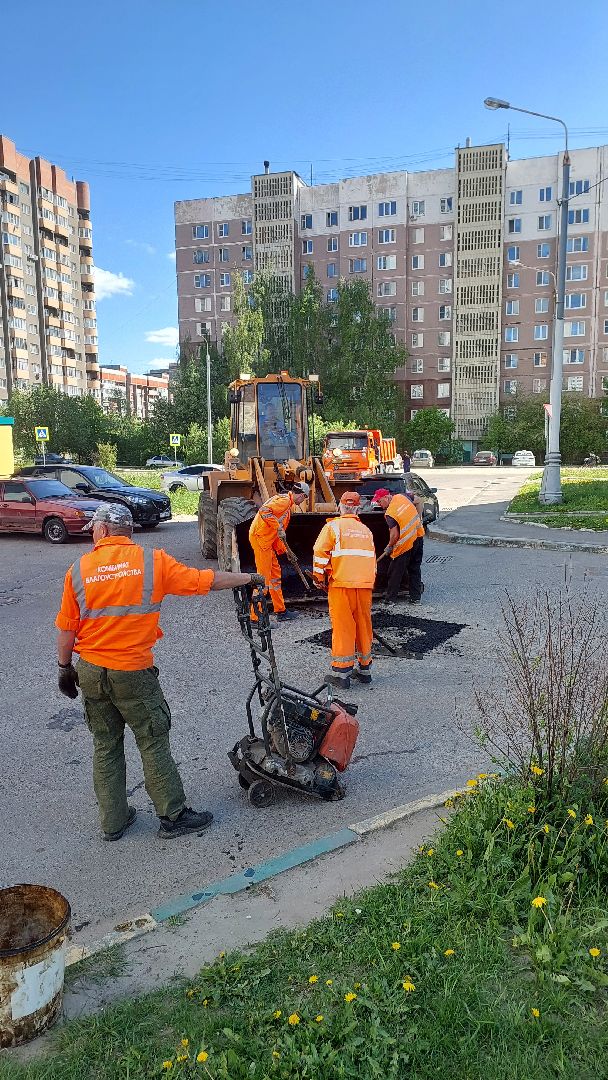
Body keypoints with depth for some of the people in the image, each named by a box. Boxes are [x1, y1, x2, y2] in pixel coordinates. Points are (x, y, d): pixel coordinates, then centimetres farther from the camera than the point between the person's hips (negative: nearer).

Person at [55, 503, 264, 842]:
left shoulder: (79, 570, -2)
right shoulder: (152, 560, -9)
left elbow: (66, 629, 2)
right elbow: (205, 581, -5)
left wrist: (65, 668, 16)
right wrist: (249, 578, 9)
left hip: (90, 672, 3)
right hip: (133, 673, -3)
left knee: (105, 746, 16)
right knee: (154, 744, 9)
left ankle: (113, 821, 26)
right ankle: (174, 817, 18)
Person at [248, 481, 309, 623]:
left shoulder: (288, 504, 21)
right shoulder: (284, 500, -11)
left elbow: (279, 534, 25)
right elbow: (264, 511, -27)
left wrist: (283, 550, 25)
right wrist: (278, 527, -25)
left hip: (267, 540, 11)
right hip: (260, 537, -11)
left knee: (275, 573, 16)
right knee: (263, 577, -8)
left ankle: (280, 612, 26)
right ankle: (256, 617, -5)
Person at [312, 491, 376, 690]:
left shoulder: (333, 526, 1)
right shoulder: (366, 530, 17)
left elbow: (320, 554, -7)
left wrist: (319, 579, 4)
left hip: (341, 583, -4)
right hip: (365, 584, 4)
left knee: (342, 625, 0)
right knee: (364, 624, 13)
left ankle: (341, 672, 1)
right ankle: (364, 669, 22)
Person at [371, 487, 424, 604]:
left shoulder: (389, 513, -21)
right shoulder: (402, 497, -1)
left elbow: (395, 535, -24)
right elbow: (418, 501, 17)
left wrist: (389, 547, -6)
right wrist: (419, 519, 20)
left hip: (405, 543, -8)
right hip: (419, 537, 8)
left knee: (395, 572, 6)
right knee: (415, 569, 17)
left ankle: (390, 598, 14)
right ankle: (415, 597, 21)